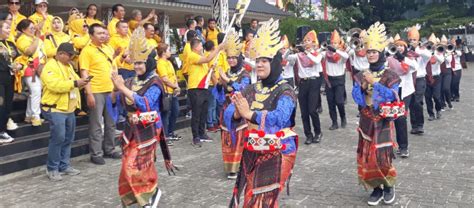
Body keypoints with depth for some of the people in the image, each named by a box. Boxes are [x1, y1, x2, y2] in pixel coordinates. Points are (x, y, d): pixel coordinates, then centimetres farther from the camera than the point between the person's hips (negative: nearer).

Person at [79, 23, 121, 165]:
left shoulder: (109, 49, 11)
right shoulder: (87, 51, -9)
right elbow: (84, 74, -13)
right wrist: (89, 93, -18)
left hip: (110, 91, 7)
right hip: (96, 92, -7)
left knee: (111, 123, 13)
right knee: (96, 125, -1)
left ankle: (109, 150, 25)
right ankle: (96, 154, 7)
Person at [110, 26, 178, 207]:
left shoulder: (154, 83, -12)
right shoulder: (131, 81, 5)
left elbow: (145, 104, -27)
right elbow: (116, 103, 5)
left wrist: (123, 88, -29)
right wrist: (116, 88, -14)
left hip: (147, 130, -6)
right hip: (131, 128, 6)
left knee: (135, 166, -7)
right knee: (131, 165, 12)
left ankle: (153, 191, 16)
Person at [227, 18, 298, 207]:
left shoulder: (285, 91, -12)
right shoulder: (250, 89, 6)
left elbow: (279, 118, -31)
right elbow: (228, 114, -2)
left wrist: (249, 114, -27)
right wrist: (238, 113, -24)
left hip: (276, 156, -6)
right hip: (251, 154, 6)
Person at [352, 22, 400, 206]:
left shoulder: (390, 76, -3)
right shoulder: (361, 76, 7)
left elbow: (392, 96, -16)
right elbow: (355, 94, -4)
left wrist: (374, 83, -20)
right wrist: (368, 104, -20)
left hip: (383, 122, -4)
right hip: (366, 121, 4)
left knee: (382, 156, -8)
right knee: (366, 156, 3)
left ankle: (388, 186, 16)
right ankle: (376, 188, 17)